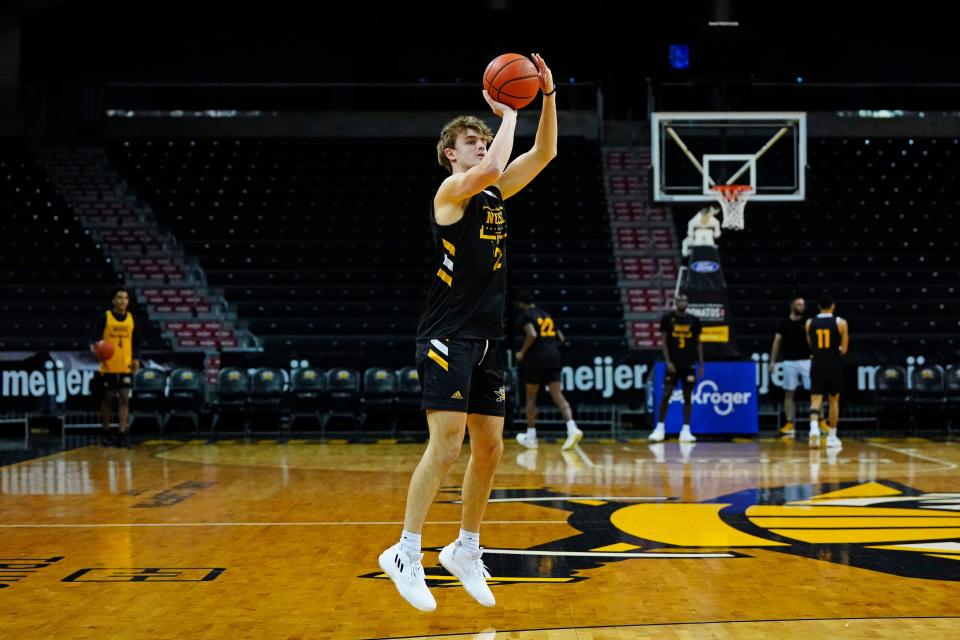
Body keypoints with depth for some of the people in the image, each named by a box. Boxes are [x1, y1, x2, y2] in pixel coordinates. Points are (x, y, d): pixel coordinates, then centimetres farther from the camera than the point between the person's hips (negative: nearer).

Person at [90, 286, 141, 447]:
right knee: (107, 399, 5)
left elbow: (136, 342, 12)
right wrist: (96, 348, -28)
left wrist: (136, 358, -1)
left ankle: (122, 433, -2)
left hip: (125, 367, 3)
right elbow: (95, 338, -7)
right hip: (108, 367, -3)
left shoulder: (131, 319, 6)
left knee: (124, 398, -2)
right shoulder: (105, 317, -5)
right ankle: (105, 432, 16)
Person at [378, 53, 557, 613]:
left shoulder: (495, 193, 15)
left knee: (490, 449, 8)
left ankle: (466, 550, 22)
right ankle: (407, 554, -6)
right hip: (448, 336, -8)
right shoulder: (451, 190, -6)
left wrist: (548, 95, 4)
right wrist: (509, 113, -14)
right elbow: (491, 169, -26)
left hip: (489, 337, 8)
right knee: (447, 443, -14)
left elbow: (545, 153, 14)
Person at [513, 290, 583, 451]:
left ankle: (531, 437, 18)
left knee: (531, 397, 11)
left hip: (536, 359, -5)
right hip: (553, 358, 5)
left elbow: (532, 335, -20)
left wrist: (522, 352, -8)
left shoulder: (525, 316, -2)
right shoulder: (547, 315, 19)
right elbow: (561, 338, 18)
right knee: (557, 395, -5)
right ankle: (572, 428, -26)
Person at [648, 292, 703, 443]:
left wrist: (701, 364, 4)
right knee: (666, 394, -5)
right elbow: (663, 341, -2)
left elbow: (698, 343, 9)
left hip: (689, 364, 2)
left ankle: (686, 430, 6)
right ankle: (660, 428, 2)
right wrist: (668, 361, -11)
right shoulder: (668, 319, -2)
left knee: (688, 396, 3)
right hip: (673, 363, -2)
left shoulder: (694, 320, 4)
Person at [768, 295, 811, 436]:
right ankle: (789, 423, 9)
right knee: (789, 393, 3)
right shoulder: (784, 323, 3)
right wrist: (772, 361, -2)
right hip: (789, 362, 0)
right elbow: (777, 341, 4)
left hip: (806, 361, 0)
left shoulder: (807, 322, 3)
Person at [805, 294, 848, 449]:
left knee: (816, 400, -2)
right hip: (834, 366, 0)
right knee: (834, 400, 15)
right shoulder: (840, 323, -4)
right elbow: (843, 350, -3)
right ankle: (832, 436, 19)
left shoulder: (810, 323, 2)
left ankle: (814, 426, -31)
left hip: (817, 365, 0)